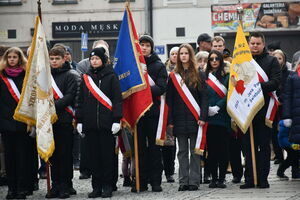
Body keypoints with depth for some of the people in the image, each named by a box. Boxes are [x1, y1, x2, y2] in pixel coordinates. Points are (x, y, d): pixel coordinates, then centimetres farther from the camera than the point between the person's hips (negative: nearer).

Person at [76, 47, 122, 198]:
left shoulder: (111, 77, 1)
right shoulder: (86, 78, 13)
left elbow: (117, 99, -3)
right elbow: (81, 100, 15)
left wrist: (117, 119, -10)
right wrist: (79, 120, 9)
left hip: (106, 123, -4)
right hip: (90, 123, 4)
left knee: (107, 155, -1)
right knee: (94, 156, 5)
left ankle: (107, 186, 4)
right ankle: (97, 187, 10)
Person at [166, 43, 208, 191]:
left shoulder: (199, 75, 3)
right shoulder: (174, 76, 9)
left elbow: (204, 97, -2)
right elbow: (169, 99, 7)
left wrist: (203, 116, -12)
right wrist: (170, 120, -1)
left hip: (194, 118, -2)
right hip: (179, 119, 2)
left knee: (195, 151, 0)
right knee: (182, 151, 5)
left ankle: (194, 181, 3)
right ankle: (183, 181, 7)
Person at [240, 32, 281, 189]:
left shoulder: (271, 61, 5)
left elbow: (276, 82, -8)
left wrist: (259, 85, -22)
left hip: (264, 109, -3)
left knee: (264, 145, 1)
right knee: (248, 146, 4)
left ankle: (263, 178, 4)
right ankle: (249, 178, 7)